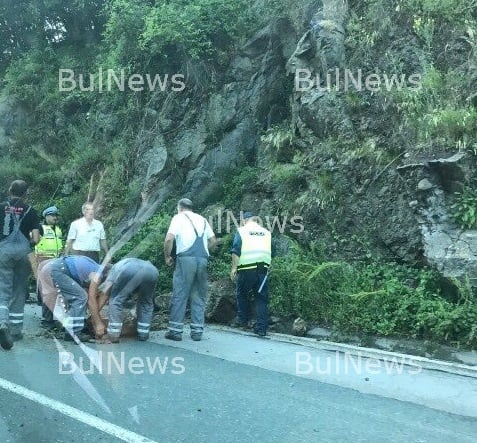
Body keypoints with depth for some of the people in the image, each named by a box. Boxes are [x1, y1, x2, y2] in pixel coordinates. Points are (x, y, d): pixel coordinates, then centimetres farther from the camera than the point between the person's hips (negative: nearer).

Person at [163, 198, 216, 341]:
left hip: (186, 258, -4)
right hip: (203, 259, 4)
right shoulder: (202, 219, 22)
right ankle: (197, 331, 10)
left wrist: (167, 257, 6)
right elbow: (213, 241, 18)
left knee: (179, 295, 1)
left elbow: (169, 239, -6)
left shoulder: (179, 217, 7)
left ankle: (175, 330, 2)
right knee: (199, 296, 9)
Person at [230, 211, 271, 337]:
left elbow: (236, 250, -6)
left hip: (247, 268, -3)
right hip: (263, 268, 3)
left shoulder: (242, 230, 5)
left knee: (242, 294, 17)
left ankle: (243, 320, 23)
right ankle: (261, 328, 3)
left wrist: (234, 267, -5)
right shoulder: (266, 232, 17)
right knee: (261, 298, 6)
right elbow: (272, 252, 20)